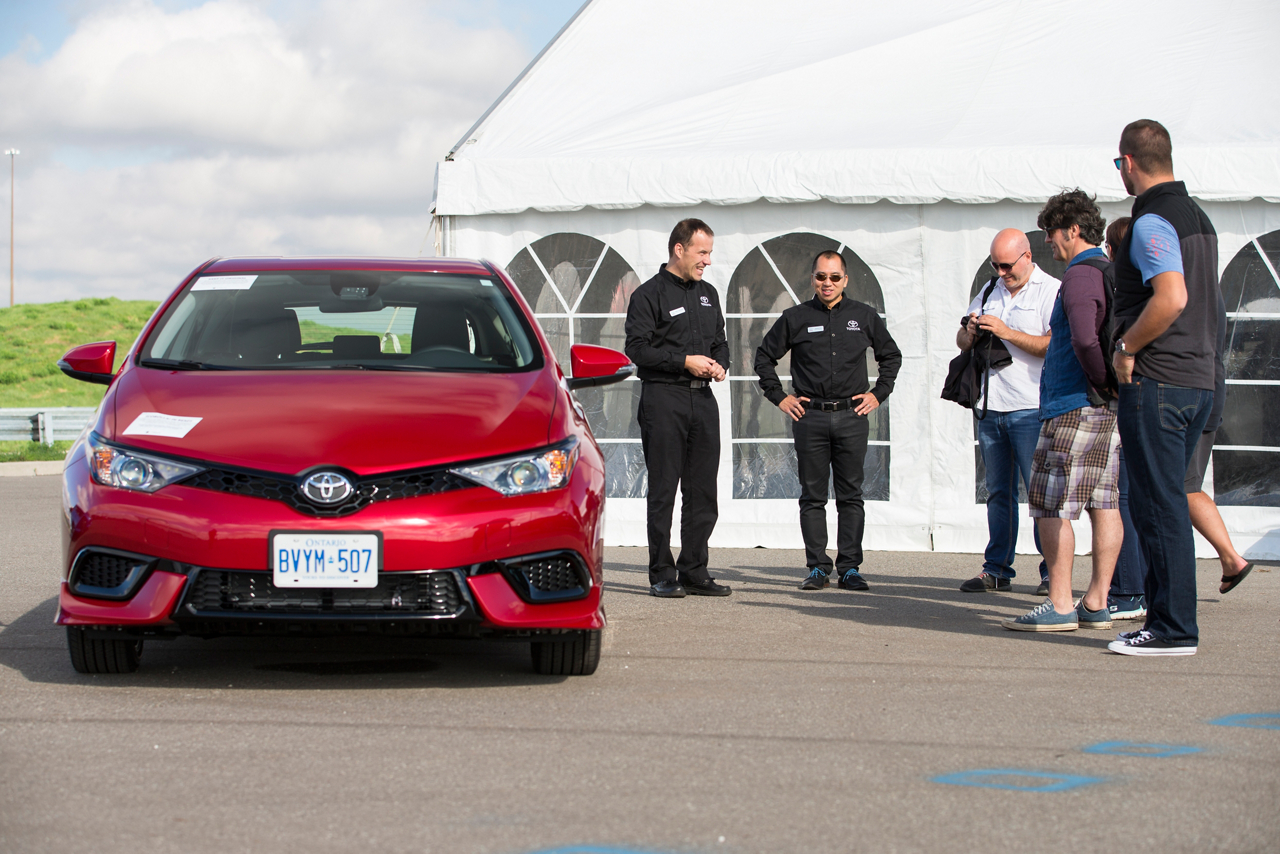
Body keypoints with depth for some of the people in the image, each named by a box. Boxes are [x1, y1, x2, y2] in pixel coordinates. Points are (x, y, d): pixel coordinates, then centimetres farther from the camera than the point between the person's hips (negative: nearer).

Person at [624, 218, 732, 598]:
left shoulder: (707, 294, 18)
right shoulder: (649, 295, -4)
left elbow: (720, 342, 26)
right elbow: (637, 349, -11)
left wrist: (719, 365, 4)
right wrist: (684, 361, -15)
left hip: (703, 398, 6)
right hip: (664, 399, -6)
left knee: (702, 492, 6)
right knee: (663, 491, -4)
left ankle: (694, 572, 12)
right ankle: (662, 576, 0)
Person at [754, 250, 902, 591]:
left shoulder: (864, 316, 8)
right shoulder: (795, 318, 4)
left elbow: (891, 356, 20)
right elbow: (764, 356, 13)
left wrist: (878, 393, 9)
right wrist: (779, 396, 5)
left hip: (852, 416, 1)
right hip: (810, 416, -1)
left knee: (851, 495, 1)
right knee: (813, 495, 1)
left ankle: (849, 568, 5)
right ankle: (817, 567, 5)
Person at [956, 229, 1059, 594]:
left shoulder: (1051, 291, -3)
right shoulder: (990, 291, 17)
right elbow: (961, 341, 21)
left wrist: (1007, 332, -18)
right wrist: (969, 333, -2)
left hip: (1031, 409, -6)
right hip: (990, 407, 6)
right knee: (998, 492, 10)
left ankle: (1053, 573, -4)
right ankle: (996, 570, 13)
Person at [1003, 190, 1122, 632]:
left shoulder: (1080, 275, -13)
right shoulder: (1113, 273, 17)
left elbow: (1084, 339, -28)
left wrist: (1102, 384, -15)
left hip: (1075, 407, -10)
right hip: (1111, 411, 10)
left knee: (1052, 505, -6)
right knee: (1104, 503, 8)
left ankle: (1059, 605, -8)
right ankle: (1097, 604, 10)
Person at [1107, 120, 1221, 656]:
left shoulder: (1151, 223, -14)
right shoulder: (1197, 218, 16)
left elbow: (1171, 297, -28)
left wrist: (1127, 348, -16)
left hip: (1156, 380, -9)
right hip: (1198, 379, 9)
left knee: (1158, 503, -6)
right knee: (1167, 499, 14)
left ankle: (1173, 628, -5)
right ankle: (1165, 612, 17)